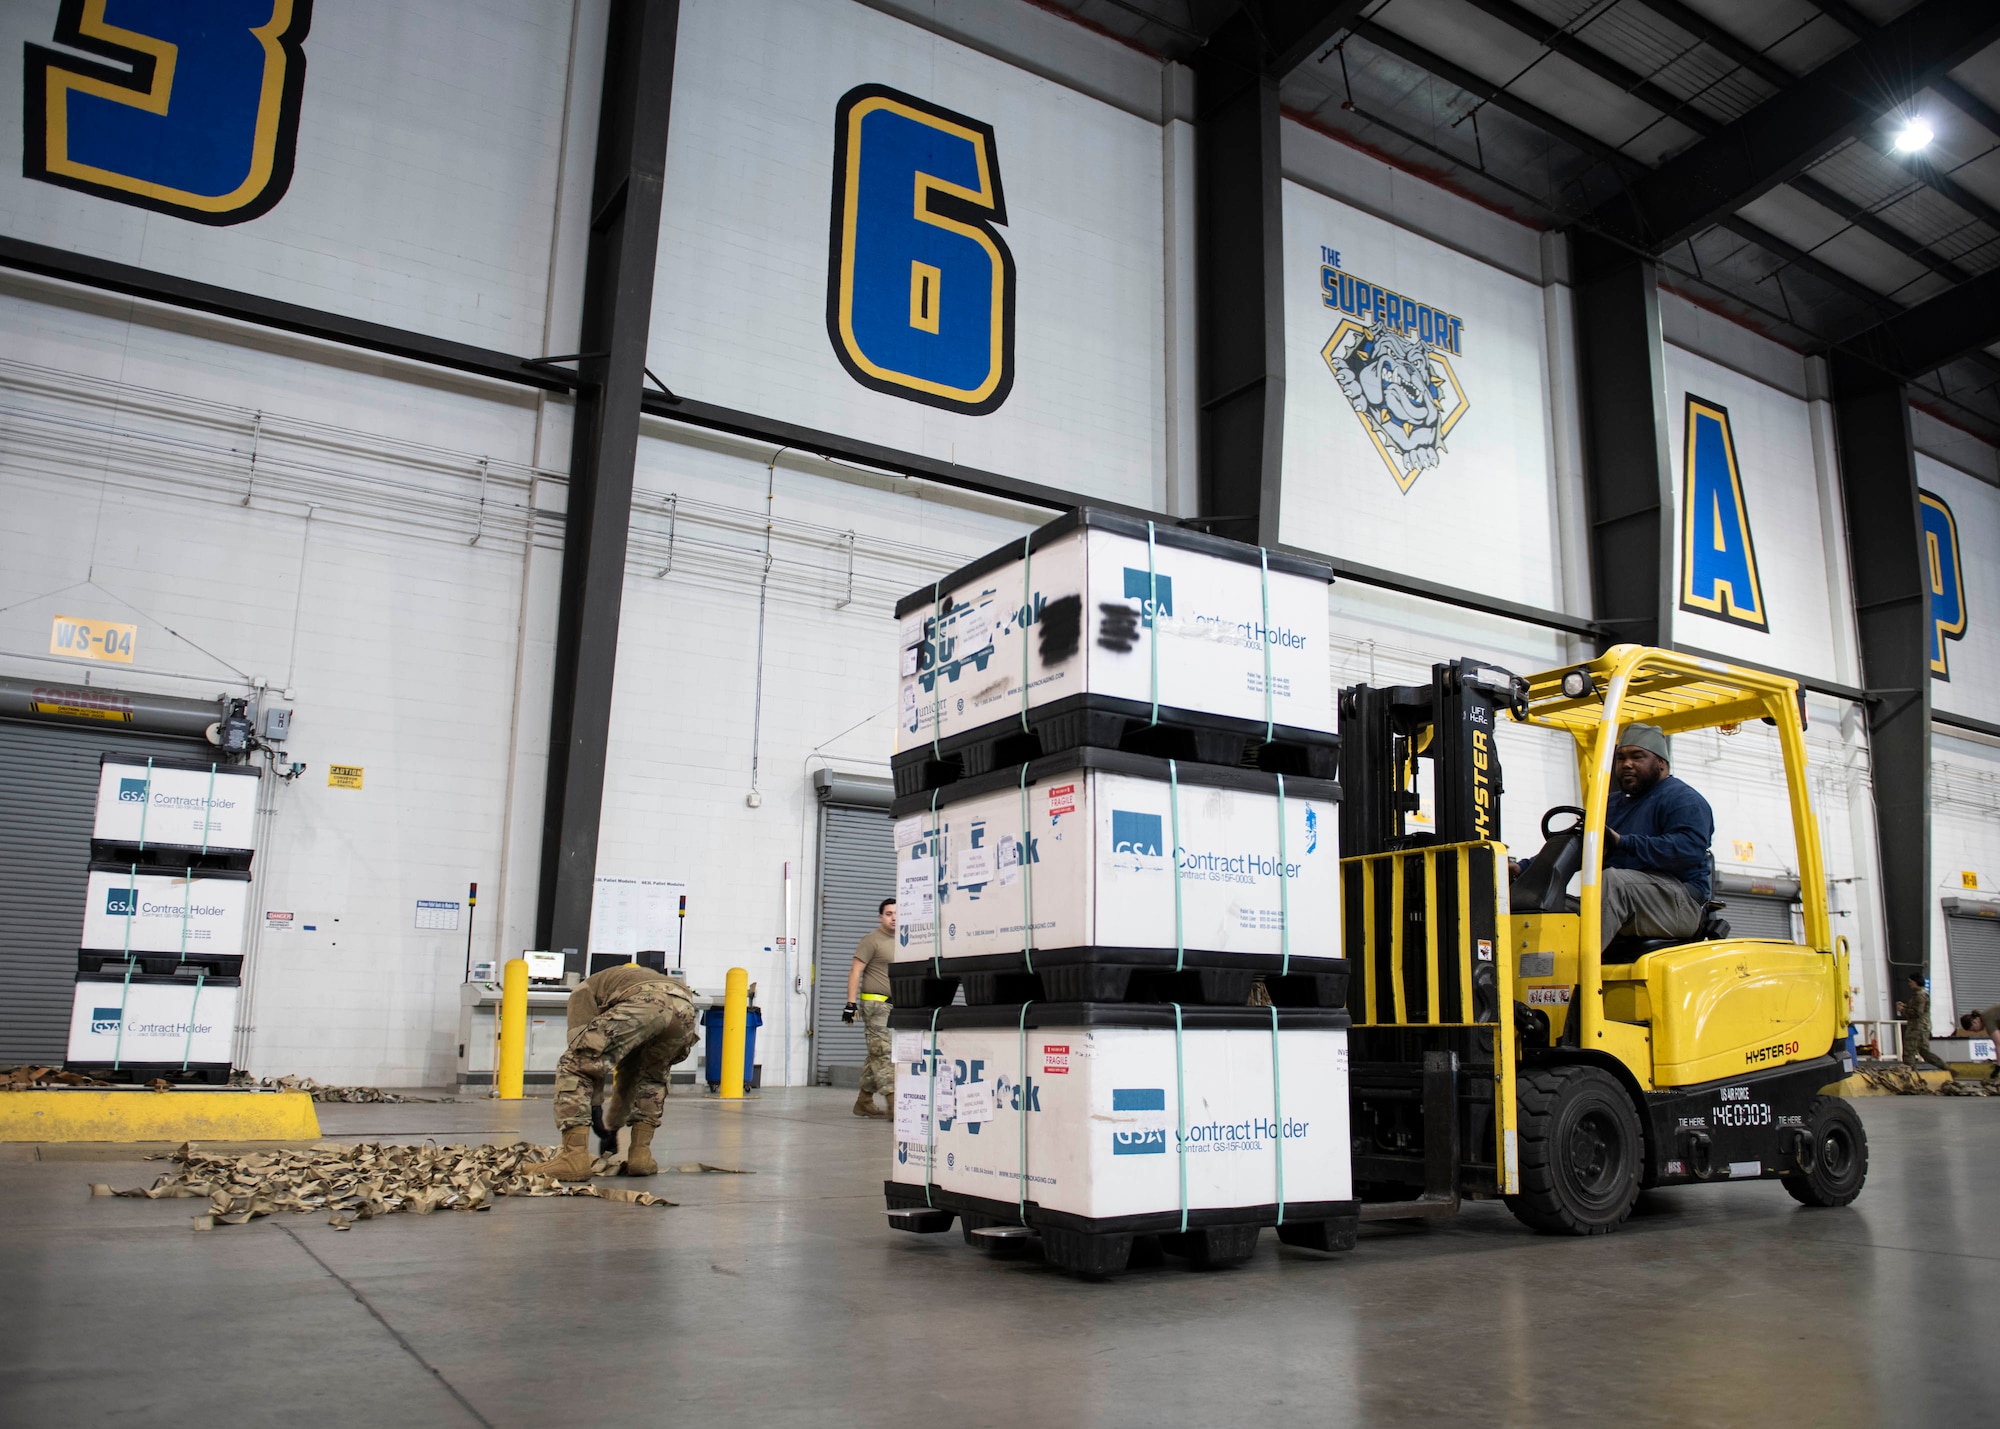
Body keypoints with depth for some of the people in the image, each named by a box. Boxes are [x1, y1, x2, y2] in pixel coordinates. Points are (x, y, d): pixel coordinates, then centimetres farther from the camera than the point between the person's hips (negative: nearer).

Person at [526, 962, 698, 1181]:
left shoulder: (585, 989, 32)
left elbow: (581, 1046, 18)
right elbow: (628, 1068, 50)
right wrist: (613, 1123, 58)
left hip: (643, 1003, -6)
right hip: (685, 1007, 6)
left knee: (573, 1067, 8)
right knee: (651, 1077, 33)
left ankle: (575, 1158, 0)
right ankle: (641, 1154, 21)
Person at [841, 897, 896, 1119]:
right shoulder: (872, 940, -6)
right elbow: (855, 972, -11)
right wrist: (851, 1003, -17)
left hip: (896, 1005, 8)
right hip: (876, 1003, -8)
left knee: (876, 1055, 11)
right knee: (883, 1053, -10)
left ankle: (864, 1102, 17)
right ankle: (894, 1104, -14)